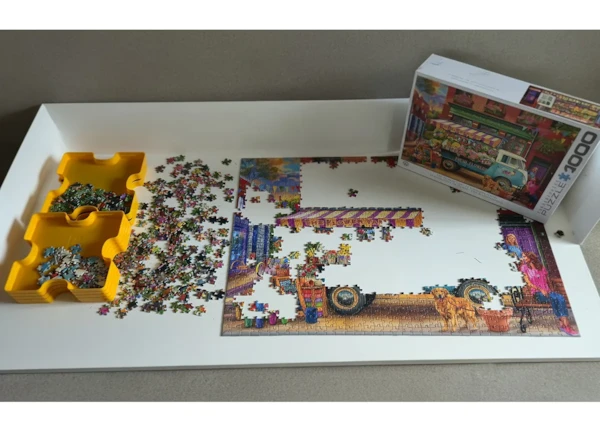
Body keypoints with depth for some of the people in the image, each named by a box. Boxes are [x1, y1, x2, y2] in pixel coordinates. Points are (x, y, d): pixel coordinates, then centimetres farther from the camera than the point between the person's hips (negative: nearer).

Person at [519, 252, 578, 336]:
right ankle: (565, 325, -32)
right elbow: (528, 283, -2)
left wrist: (549, 290, -1)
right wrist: (540, 290, -14)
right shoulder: (524, 267, 8)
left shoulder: (541, 267, 20)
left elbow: (546, 281, 19)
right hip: (537, 293, -4)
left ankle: (562, 324, -38)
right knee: (553, 298, -32)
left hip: (547, 291, 4)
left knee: (561, 297, -28)